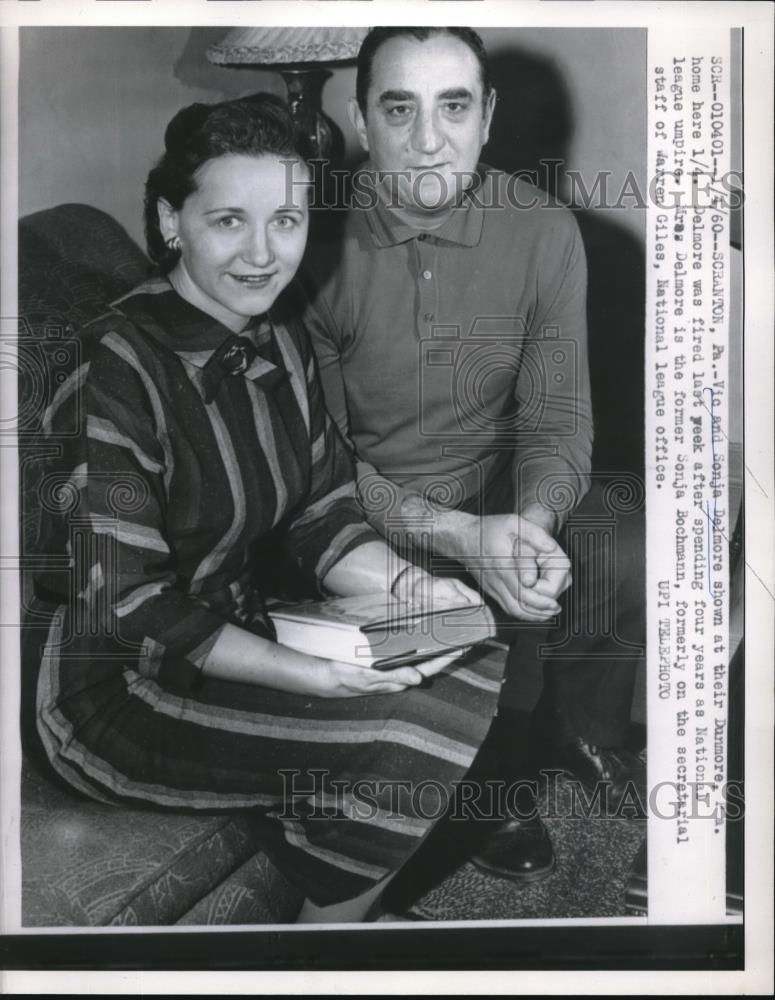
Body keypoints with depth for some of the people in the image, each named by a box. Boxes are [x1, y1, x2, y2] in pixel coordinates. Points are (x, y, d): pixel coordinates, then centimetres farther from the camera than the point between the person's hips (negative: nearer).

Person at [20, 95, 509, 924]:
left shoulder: (282, 341, 1)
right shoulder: (117, 366, -23)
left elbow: (322, 519, 4)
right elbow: (128, 611, -24)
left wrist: (405, 586, -15)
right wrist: (316, 677, -30)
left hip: (235, 637, 8)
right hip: (105, 684, -7)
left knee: (461, 681, -5)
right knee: (400, 735, -20)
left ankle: (343, 907, 16)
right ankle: (331, 918, 11)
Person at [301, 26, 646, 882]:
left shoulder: (543, 232, -9)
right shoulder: (316, 242, -17)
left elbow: (557, 415, -6)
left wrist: (533, 520, -28)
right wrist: (459, 536, -29)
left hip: (507, 485, 3)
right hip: (372, 512, -2)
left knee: (636, 564, -15)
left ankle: (576, 731, 17)